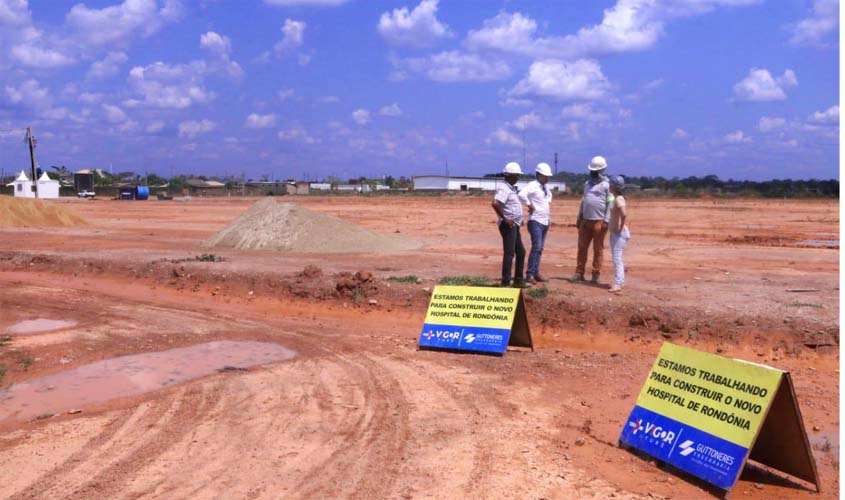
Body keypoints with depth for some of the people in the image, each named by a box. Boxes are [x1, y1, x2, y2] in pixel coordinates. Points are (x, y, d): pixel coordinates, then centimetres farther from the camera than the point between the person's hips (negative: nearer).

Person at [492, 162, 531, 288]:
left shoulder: (512, 188, 15)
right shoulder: (504, 188, -16)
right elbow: (495, 203, -32)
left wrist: (519, 219, 18)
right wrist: (505, 219, -25)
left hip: (514, 225, 10)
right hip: (508, 225, -10)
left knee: (521, 252, 15)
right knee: (509, 253, -8)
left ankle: (518, 280, 24)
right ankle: (505, 283, -4)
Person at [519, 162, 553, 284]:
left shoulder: (545, 187, 14)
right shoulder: (533, 185, -13)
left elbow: (549, 195, 38)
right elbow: (521, 195, -31)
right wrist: (529, 205, -20)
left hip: (545, 222, 9)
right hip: (535, 221, -9)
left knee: (540, 248, 9)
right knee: (536, 247, -15)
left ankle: (536, 273, 14)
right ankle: (529, 274, -13)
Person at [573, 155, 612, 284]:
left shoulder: (607, 185, -3)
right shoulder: (587, 183, 17)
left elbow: (610, 204, -8)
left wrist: (606, 220, -15)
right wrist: (579, 218, 17)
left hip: (599, 222, -6)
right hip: (585, 221, 6)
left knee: (598, 249, 1)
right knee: (582, 248, 7)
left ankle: (596, 275, 7)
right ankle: (579, 273, 14)